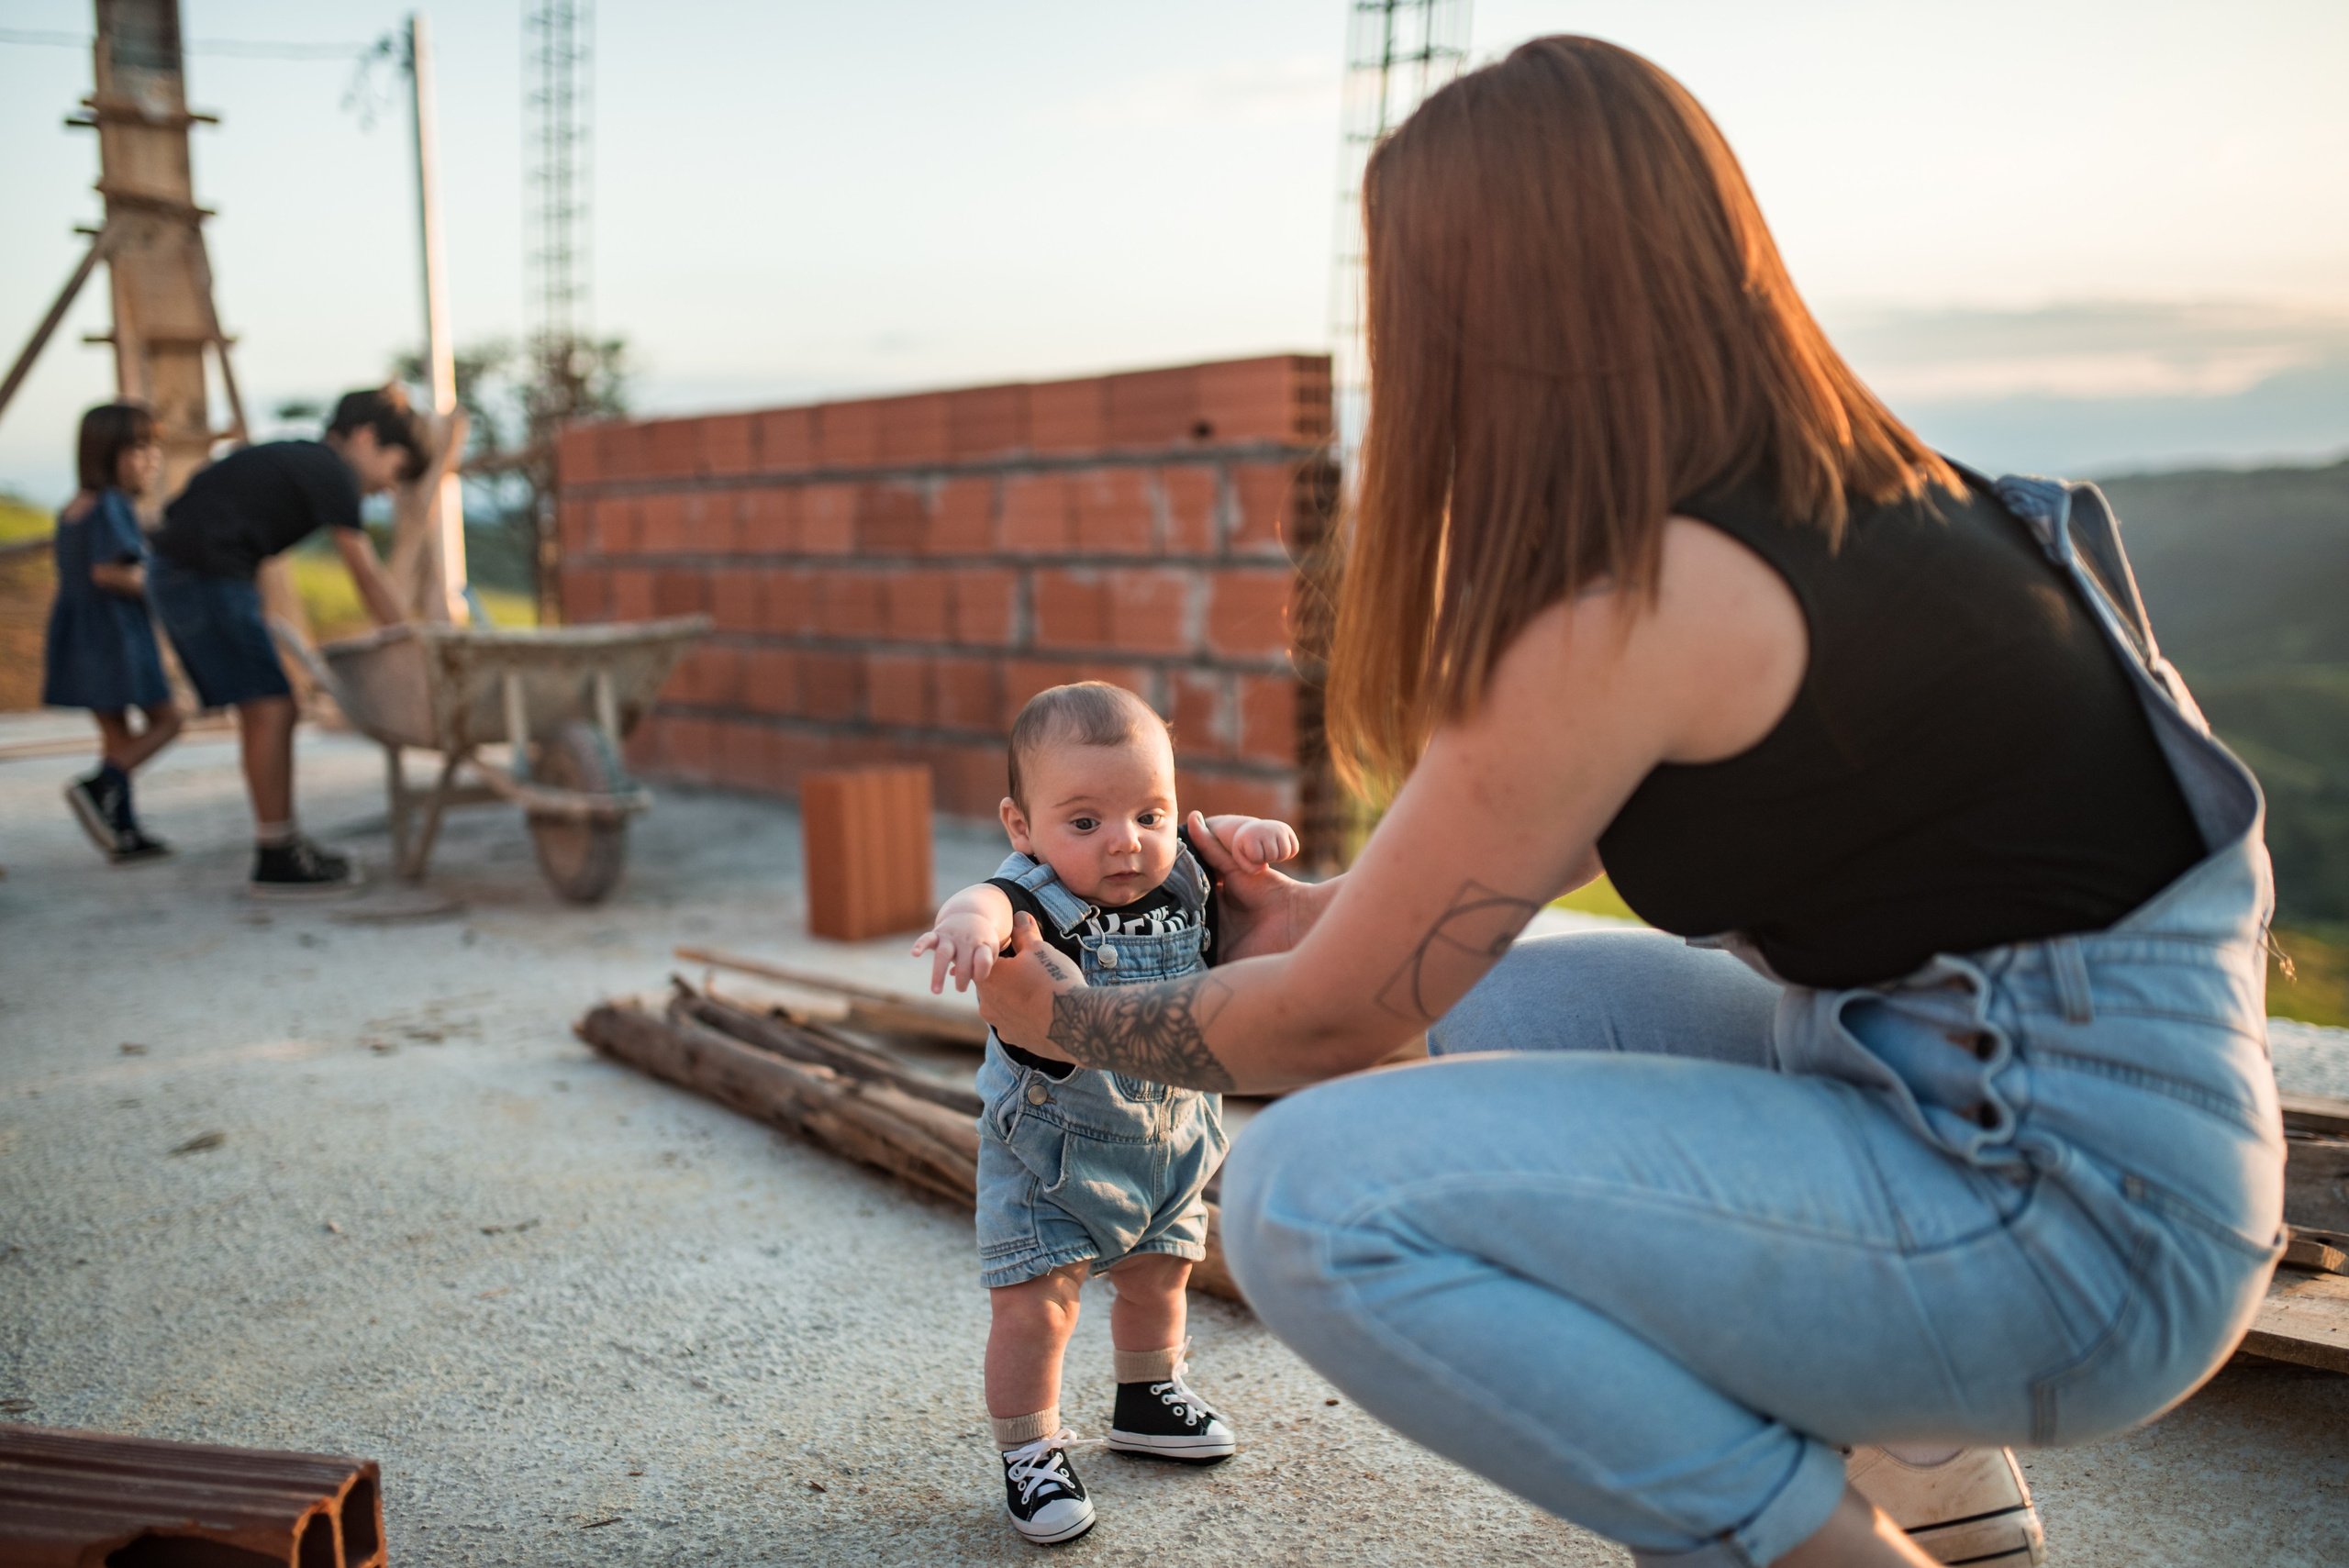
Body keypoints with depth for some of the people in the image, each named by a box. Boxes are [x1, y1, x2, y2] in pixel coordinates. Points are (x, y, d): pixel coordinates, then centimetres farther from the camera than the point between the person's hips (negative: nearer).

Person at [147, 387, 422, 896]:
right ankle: (277, 862, -7)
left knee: (261, 710, 11)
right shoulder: (331, 472, -6)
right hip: (210, 575, -10)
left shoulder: (294, 461, 22)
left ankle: (280, 845, 16)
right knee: (271, 707, -9)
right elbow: (367, 574, -9)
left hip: (176, 572, 10)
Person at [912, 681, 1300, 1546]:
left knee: (1157, 1276, 23)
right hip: (1051, 1149, -5)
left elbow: (1211, 837, 7)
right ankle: (1030, 1455, 17)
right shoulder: (1037, 895, -29)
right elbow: (994, 902, -51)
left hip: (1168, 1137, 5)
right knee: (1036, 1304, -6)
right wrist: (969, 918, -75)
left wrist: (1247, 832, -16)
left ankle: (1147, 1401, 50)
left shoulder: (1182, 874, -13)